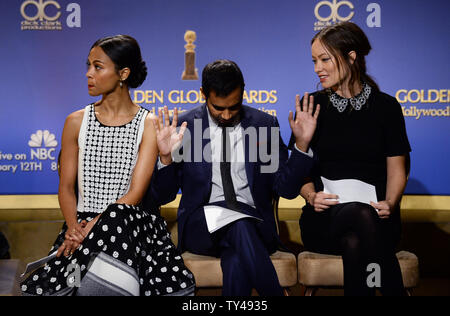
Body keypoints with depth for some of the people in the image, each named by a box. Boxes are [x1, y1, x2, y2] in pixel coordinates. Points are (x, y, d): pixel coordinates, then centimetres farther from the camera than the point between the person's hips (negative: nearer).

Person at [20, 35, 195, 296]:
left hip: (133, 221, 0)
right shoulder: (77, 122, 10)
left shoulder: (148, 124, 1)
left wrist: (93, 227, -19)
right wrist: (73, 227, -11)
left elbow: (136, 192, -8)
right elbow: (66, 186, 9)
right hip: (84, 221, 1)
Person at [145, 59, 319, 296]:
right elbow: (165, 195, 4)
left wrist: (301, 143, -9)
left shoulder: (265, 124, 6)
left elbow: (287, 190, 4)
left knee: (236, 263, -36)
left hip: (253, 223, 0)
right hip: (202, 225, 0)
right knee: (240, 227, -35)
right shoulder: (184, 126, 4)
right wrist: (166, 157, -14)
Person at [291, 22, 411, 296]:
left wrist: (389, 203, -11)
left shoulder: (386, 106, 7)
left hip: (375, 216, 0)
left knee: (355, 243, -37)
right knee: (361, 216, -37)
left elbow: (396, 168, 9)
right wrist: (312, 196, -11)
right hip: (325, 220, 0)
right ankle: (394, 291, -31)